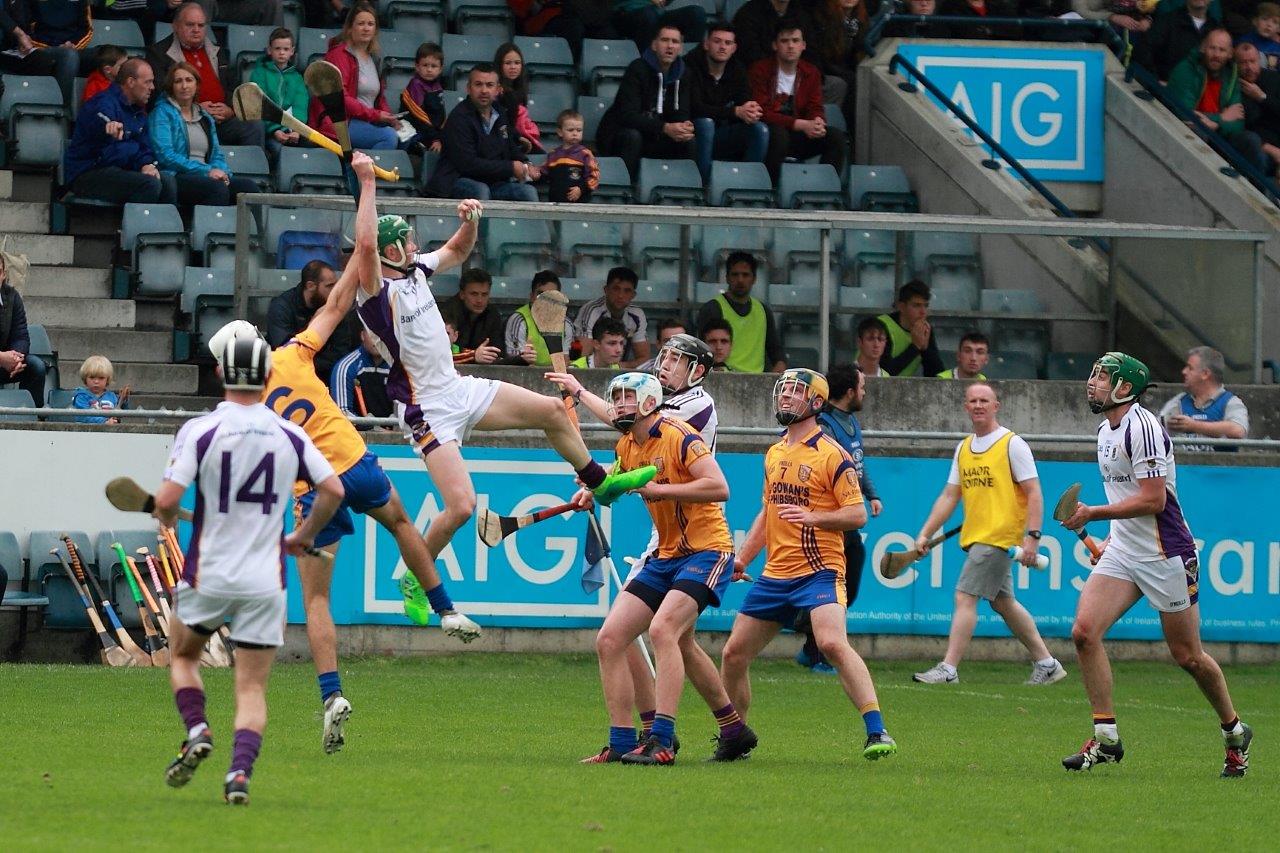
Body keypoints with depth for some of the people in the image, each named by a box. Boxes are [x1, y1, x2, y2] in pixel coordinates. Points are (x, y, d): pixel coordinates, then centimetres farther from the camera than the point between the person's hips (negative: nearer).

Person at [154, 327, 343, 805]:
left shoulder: (199, 431, -9)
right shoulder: (289, 435, 0)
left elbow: (167, 500, -16)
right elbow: (333, 489, 0)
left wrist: (165, 518, 8)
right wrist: (305, 535, 17)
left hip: (208, 576, -1)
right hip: (265, 581, 1)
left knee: (182, 656, 24)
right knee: (252, 687, 5)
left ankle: (197, 732, 2)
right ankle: (240, 770, -14)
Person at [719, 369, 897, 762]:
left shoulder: (830, 455, -7)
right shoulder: (774, 454, 16)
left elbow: (857, 514, -11)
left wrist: (812, 517, -24)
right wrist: (742, 558, 20)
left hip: (818, 571, -8)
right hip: (774, 575, 8)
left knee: (833, 644, -28)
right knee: (733, 654, 8)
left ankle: (877, 732, -28)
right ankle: (736, 738, 26)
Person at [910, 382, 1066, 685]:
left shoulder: (1012, 444, -7)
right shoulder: (963, 449, 14)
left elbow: (1034, 494, -11)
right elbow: (949, 496, 15)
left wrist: (1032, 536, -20)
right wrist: (925, 534, 7)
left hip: (1000, 536, -8)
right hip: (975, 537, 8)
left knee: (965, 597, -13)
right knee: (1003, 602, 12)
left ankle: (948, 669, -14)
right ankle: (1047, 663, 21)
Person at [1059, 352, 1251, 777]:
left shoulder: (1142, 427, -18)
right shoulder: (1106, 430, 11)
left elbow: (1153, 500, -23)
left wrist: (1093, 514, -20)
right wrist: (1113, 538, 16)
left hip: (1165, 554, -8)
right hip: (1123, 551, 8)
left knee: (1188, 657, 2)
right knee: (1084, 631, -12)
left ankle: (1234, 732, 24)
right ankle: (1106, 738, -8)